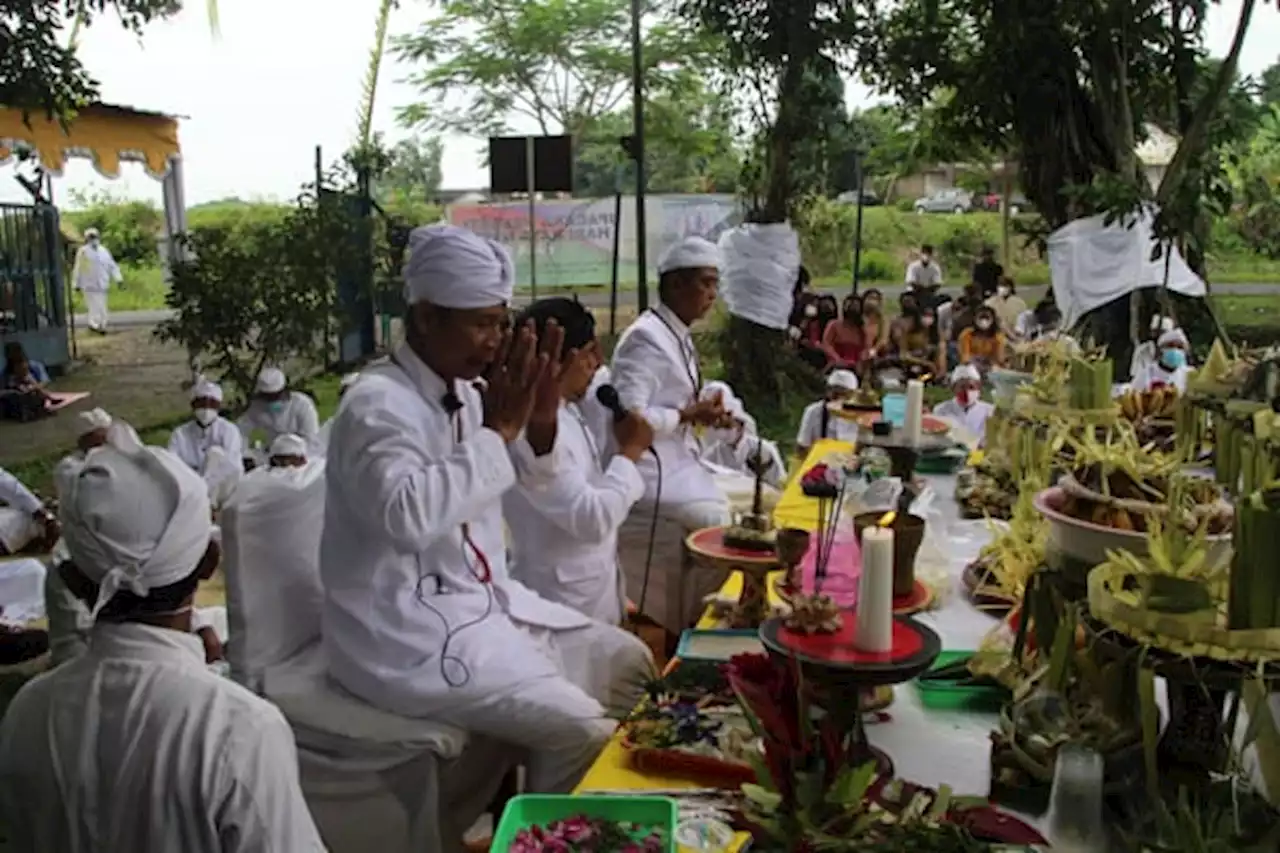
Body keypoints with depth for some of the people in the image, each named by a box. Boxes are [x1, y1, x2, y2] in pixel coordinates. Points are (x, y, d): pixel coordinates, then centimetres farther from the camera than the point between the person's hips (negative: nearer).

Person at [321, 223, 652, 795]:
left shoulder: (464, 393, 5)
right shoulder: (377, 404, -19)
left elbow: (525, 485, 16)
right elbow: (408, 516, -37)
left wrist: (540, 422, -6)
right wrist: (497, 429, -27)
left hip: (483, 601, 9)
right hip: (407, 633, -9)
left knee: (628, 663, 10)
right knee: (578, 730, -18)